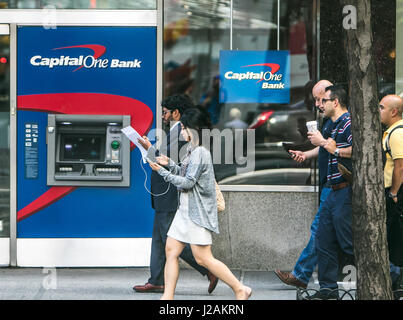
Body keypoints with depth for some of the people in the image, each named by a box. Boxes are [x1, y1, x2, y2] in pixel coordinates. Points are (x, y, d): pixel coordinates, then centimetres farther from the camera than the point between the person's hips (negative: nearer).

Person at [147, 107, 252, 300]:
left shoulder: (200, 153, -17)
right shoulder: (193, 150, 13)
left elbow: (187, 182, -20)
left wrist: (162, 171, -16)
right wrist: (169, 164, 9)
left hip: (197, 212, -10)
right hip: (186, 210, 10)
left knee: (203, 258, -8)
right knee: (171, 250, 6)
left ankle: (240, 289, 0)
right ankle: (168, 296, 7)